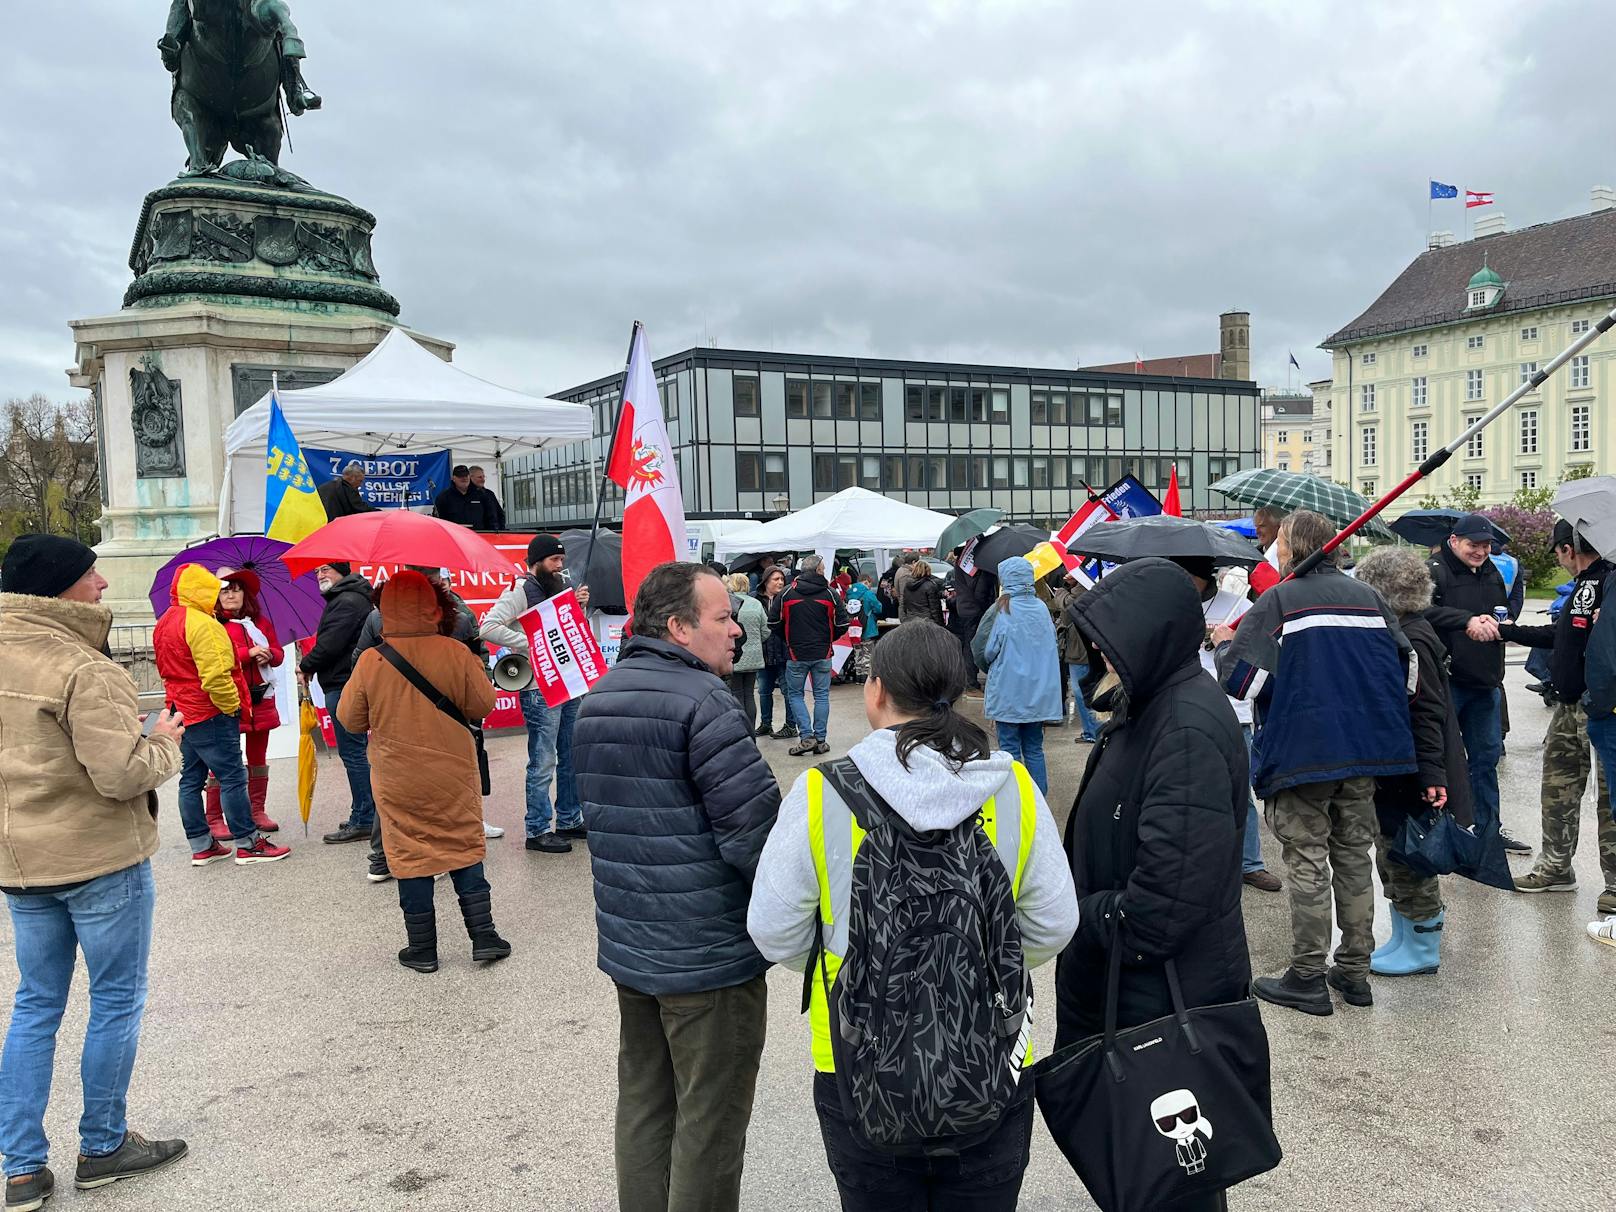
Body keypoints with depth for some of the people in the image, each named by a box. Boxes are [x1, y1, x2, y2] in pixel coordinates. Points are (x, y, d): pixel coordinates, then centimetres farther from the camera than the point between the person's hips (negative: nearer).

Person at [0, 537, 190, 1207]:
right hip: (100, 859, -7)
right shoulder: (85, 670, -21)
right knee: (117, 1001, 9)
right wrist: (164, 741, -8)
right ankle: (104, 1147, 22)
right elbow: (122, 776, -25)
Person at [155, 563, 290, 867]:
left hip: (182, 713, 10)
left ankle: (201, 846, 18)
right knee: (232, 778, -3)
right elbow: (215, 675, -25)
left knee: (191, 779, 11)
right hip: (210, 715, -10)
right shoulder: (201, 623, -19)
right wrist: (234, 707, -14)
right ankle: (247, 844, 2)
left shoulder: (163, 625, 13)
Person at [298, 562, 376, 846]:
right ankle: (365, 815, 21)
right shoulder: (347, 598, 21)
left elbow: (330, 644, -20)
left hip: (343, 686, -11)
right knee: (355, 752, 14)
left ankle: (362, 821, -5)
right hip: (347, 683, 11)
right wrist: (310, 666, 7)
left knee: (352, 752, -8)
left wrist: (306, 666, -5)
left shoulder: (347, 602, -14)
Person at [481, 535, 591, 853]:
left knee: (571, 758, 16)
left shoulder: (562, 588, 14)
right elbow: (489, 627, -21)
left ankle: (569, 820, 28)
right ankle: (537, 831, 7)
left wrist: (581, 605, 4)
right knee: (543, 762, -3)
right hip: (539, 690, -8)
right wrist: (531, 644, -23)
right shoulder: (520, 591, -10)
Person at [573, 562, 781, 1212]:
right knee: (710, 1122, 6)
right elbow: (755, 827, -21)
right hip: (709, 952, -8)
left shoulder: (596, 700, 9)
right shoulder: (702, 700, -19)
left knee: (642, 1104, 20)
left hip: (626, 942, 8)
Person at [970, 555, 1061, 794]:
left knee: (1010, 750, 4)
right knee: (1034, 749, 13)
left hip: (1008, 692, -5)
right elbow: (1051, 647, 11)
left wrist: (991, 668, 12)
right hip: (1039, 692, 5)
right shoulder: (1042, 608, 1)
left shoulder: (1001, 611, -14)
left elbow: (983, 651, -9)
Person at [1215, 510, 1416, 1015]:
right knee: (1354, 858, 14)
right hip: (1366, 749, 6)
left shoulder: (1278, 601, -10)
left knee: (1308, 864, 1)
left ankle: (1307, 977, 6)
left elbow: (1243, 680, -15)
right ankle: (1355, 970, 22)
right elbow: (1403, 666, 13)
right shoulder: (1369, 598, 8)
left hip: (1302, 754, -5)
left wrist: (1225, 642, 4)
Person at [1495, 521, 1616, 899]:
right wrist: (1505, 631, 32)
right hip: (1569, 705, 10)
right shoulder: (1583, 585, 15)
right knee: (1558, 787, 17)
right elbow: (1556, 636, 26)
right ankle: (1555, 868, 28)